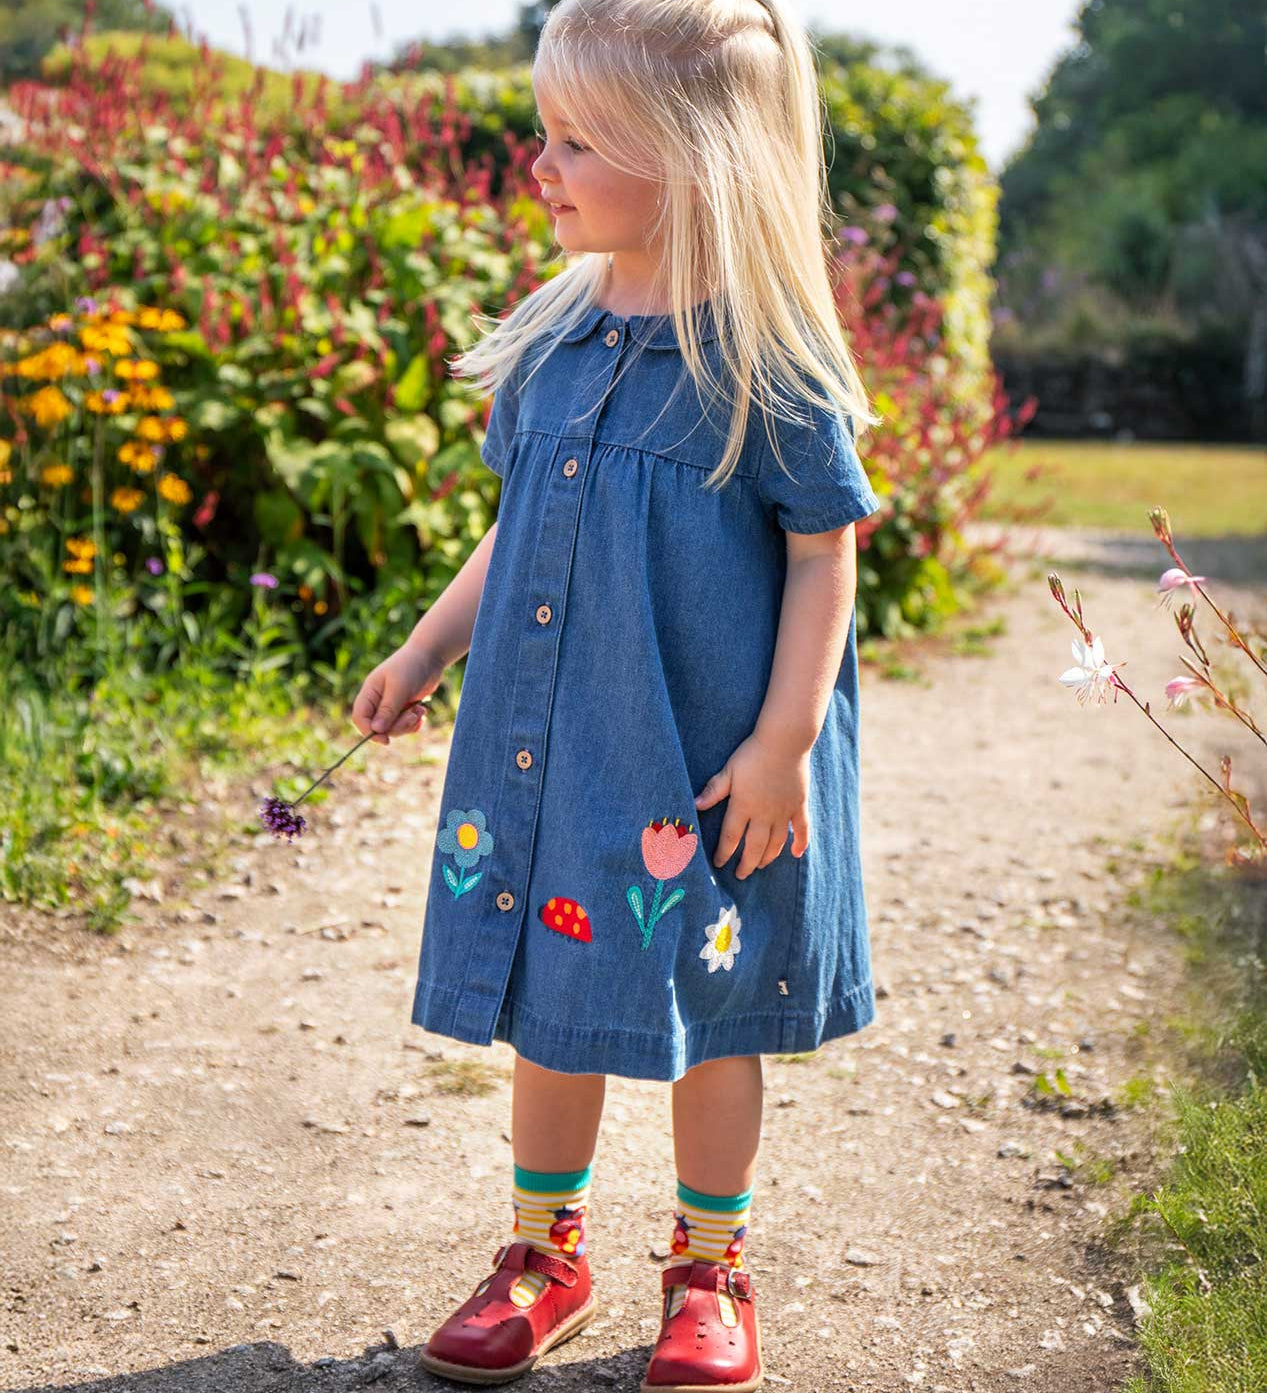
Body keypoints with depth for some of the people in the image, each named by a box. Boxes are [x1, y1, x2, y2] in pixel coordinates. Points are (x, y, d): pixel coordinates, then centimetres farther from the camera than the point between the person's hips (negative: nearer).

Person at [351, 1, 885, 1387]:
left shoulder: (766, 354, -12)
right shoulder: (548, 337, 5)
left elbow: (824, 553, -9)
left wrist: (786, 738, -14)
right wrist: (421, 654, 16)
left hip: (707, 760, -5)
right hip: (546, 742, 5)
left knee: (707, 1010, 10)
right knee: (547, 1000, 13)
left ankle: (710, 1269, 30)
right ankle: (545, 1251, 33)